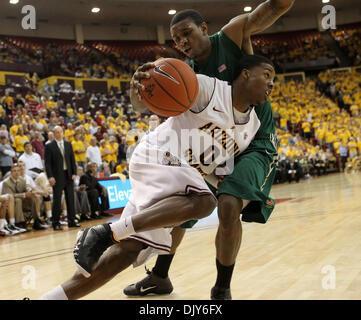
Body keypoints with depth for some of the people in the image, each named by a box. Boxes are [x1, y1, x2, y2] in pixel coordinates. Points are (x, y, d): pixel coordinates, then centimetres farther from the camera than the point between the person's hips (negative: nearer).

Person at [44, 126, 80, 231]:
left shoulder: (68, 144, 11)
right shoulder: (49, 146, -2)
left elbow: (72, 160, 12)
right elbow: (47, 163, -6)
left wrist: (74, 173, 2)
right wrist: (50, 176, -15)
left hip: (68, 175, 5)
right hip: (57, 176, -4)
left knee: (70, 198, 8)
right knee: (57, 200, -2)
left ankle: (71, 221, 16)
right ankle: (56, 223, 4)